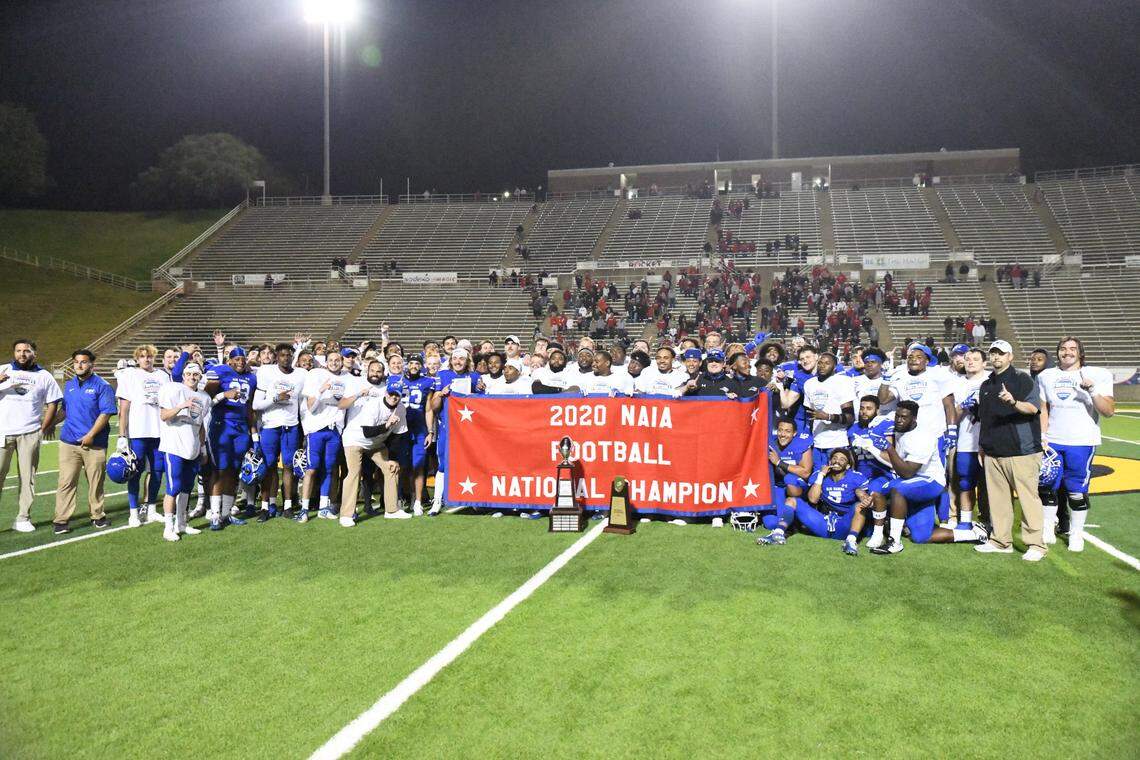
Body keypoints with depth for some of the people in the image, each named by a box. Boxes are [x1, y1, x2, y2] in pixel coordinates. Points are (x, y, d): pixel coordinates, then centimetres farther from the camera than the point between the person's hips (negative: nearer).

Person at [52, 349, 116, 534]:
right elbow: (64, 409, 25)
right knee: (66, 482, -1)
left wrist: (90, 435, -16)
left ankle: (97, 515, 20)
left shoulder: (102, 386, -5)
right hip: (68, 441, 4)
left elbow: (106, 413, -11)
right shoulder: (69, 385, 13)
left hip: (94, 444, -4)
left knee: (96, 482, 6)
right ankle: (61, 520, 4)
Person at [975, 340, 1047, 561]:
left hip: (1021, 450, -6)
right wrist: (982, 445, 20)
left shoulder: (1023, 379, -1)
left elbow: (1033, 408, -14)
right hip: (993, 452, 7)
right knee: (998, 497, 9)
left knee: (1028, 496, -6)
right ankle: (1001, 541, 17)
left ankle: (1035, 544, -1)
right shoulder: (985, 385, 18)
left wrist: (1014, 402, -33)